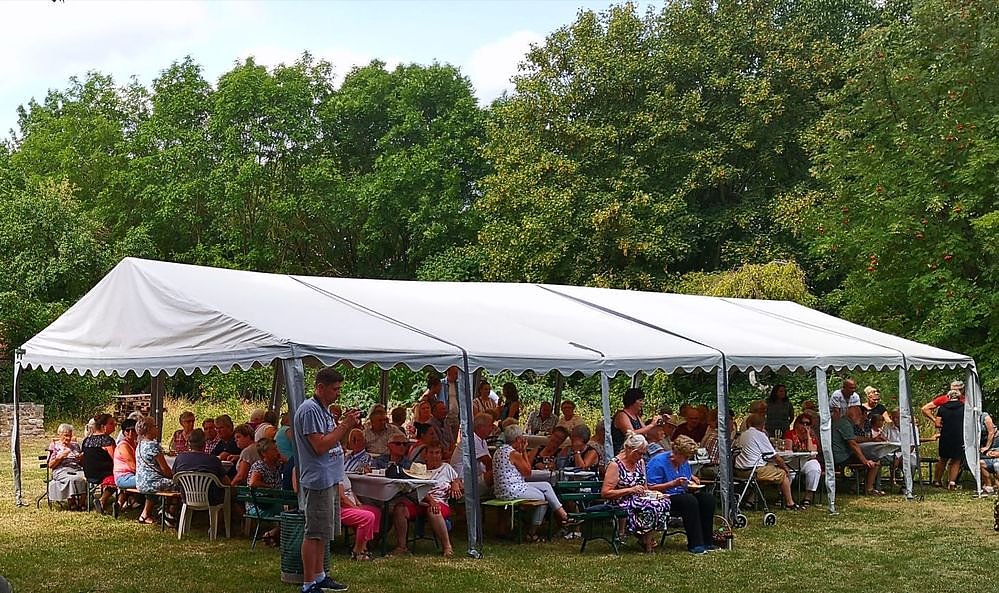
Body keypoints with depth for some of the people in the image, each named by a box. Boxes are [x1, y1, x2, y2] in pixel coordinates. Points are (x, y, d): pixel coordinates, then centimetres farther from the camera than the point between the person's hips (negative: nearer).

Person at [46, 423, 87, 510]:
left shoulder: (75, 445, 25)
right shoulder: (54, 446, 14)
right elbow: (50, 465, 6)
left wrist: (81, 457, 2)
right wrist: (61, 456, -7)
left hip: (77, 469, 3)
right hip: (61, 470, -3)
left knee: (85, 478, -33)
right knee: (72, 479, -39)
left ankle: (81, 502, -24)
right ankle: (71, 502, -25)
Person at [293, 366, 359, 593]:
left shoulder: (323, 409, 15)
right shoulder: (310, 410, -16)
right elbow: (320, 446, -22)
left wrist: (346, 424, 4)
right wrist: (345, 425, -16)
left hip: (330, 480, 10)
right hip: (318, 480, -10)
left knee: (321, 533, 17)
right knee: (314, 534, -6)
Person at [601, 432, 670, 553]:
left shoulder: (640, 462, 13)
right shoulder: (615, 465, -11)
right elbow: (605, 493, -17)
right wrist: (631, 490, -20)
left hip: (639, 500, 8)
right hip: (622, 502, -8)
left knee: (664, 502, -19)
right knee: (650, 507, -31)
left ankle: (646, 539, -10)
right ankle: (646, 544, -14)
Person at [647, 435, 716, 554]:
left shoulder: (684, 462, 11)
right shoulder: (658, 463, -15)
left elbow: (689, 476, 31)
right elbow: (651, 487, -20)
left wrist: (693, 480, 6)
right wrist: (673, 483, -27)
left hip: (682, 494, 8)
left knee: (708, 499, -13)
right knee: (690, 501, -33)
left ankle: (707, 541, -11)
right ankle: (694, 544, -28)